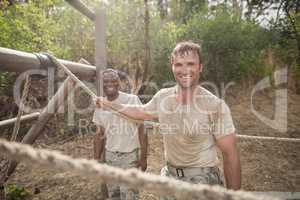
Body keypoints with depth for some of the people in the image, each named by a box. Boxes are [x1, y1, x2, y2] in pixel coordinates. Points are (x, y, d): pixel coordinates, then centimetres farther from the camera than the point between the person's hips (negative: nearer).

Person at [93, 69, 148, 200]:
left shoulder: (132, 100, -14)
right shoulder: (100, 106, 1)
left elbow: (142, 129, -10)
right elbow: (100, 135, 10)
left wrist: (143, 157, -11)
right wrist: (96, 158, 11)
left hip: (130, 155, -4)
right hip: (109, 155, 5)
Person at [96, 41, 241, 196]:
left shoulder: (215, 105, -19)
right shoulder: (162, 97, -6)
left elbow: (230, 154, -14)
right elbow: (141, 112, 13)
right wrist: (108, 104, 17)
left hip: (203, 180, -4)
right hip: (170, 176, 4)